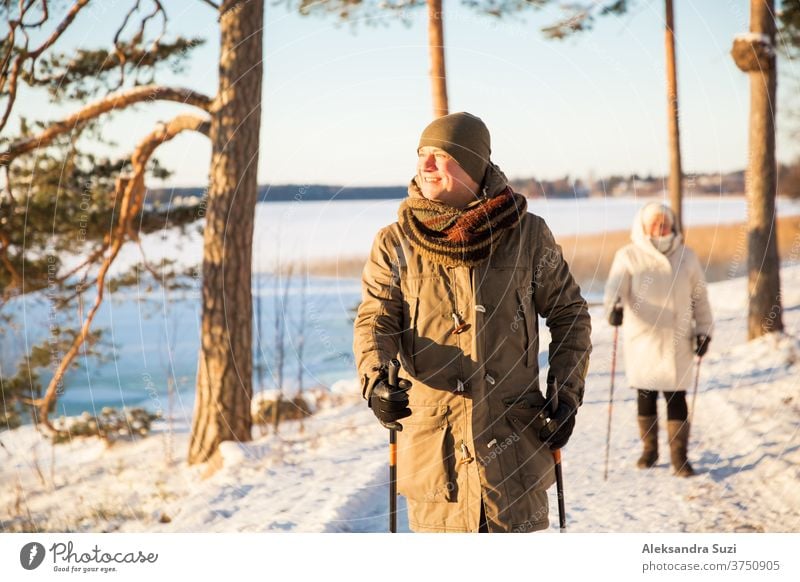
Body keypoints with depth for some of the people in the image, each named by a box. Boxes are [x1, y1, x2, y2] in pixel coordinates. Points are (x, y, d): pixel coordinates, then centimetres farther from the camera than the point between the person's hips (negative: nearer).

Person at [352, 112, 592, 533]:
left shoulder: (528, 235, 2)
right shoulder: (394, 243, 3)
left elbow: (569, 312, 11)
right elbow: (375, 318, -4)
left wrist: (565, 394, 2)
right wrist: (375, 381, -24)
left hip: (513, 434, 0)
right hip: (430, 432, 1)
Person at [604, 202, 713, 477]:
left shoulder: (686, 256, 6)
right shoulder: (629, 256, -2)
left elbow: (699, 296, 11)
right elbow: (616, 285, -15)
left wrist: (704, 330, 8)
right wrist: (614, 305, -36)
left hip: (677, 339, 1)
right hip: (643, 338, -1)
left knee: (676, 397, -3)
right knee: (646, 395, 8)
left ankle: (679, 455, 3)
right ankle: (650, 448, 25)